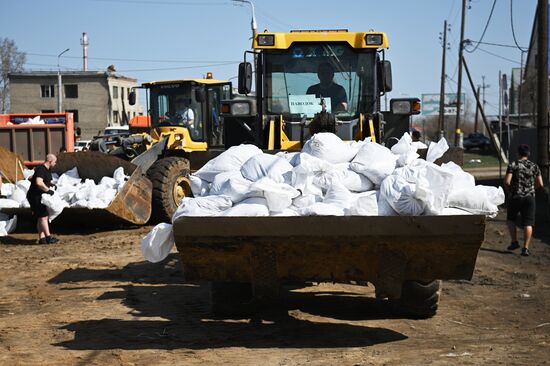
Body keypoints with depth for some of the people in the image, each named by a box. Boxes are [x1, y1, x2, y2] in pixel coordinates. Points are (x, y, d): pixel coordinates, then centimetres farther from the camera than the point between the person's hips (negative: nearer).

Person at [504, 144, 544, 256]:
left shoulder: (513, 165, -6)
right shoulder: (534, 166, 4)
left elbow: (507, 182, -14)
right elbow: (540, 184, 5)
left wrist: (509, 189, 6)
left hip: (515, 196, -2)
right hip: (529, 197, 2)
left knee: (510, 219, 20)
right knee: (528, 223, 1)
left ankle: (514, 242, 14)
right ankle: (525, 248, -4)